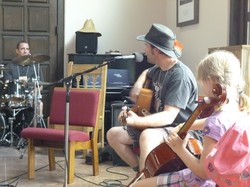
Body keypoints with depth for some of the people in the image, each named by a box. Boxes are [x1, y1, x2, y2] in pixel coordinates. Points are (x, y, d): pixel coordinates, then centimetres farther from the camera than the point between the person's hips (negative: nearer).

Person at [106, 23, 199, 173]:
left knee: (147, 136, -39)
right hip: (158, 126, 10)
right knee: (113, 134, 3)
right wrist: (137, 87, 9)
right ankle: (142, 170, 6)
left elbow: (169, 116, -31)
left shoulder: (180, 75, -22)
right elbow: (146, 73, 32)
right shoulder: (159, 68, 6)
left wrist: (137, 121, -46)